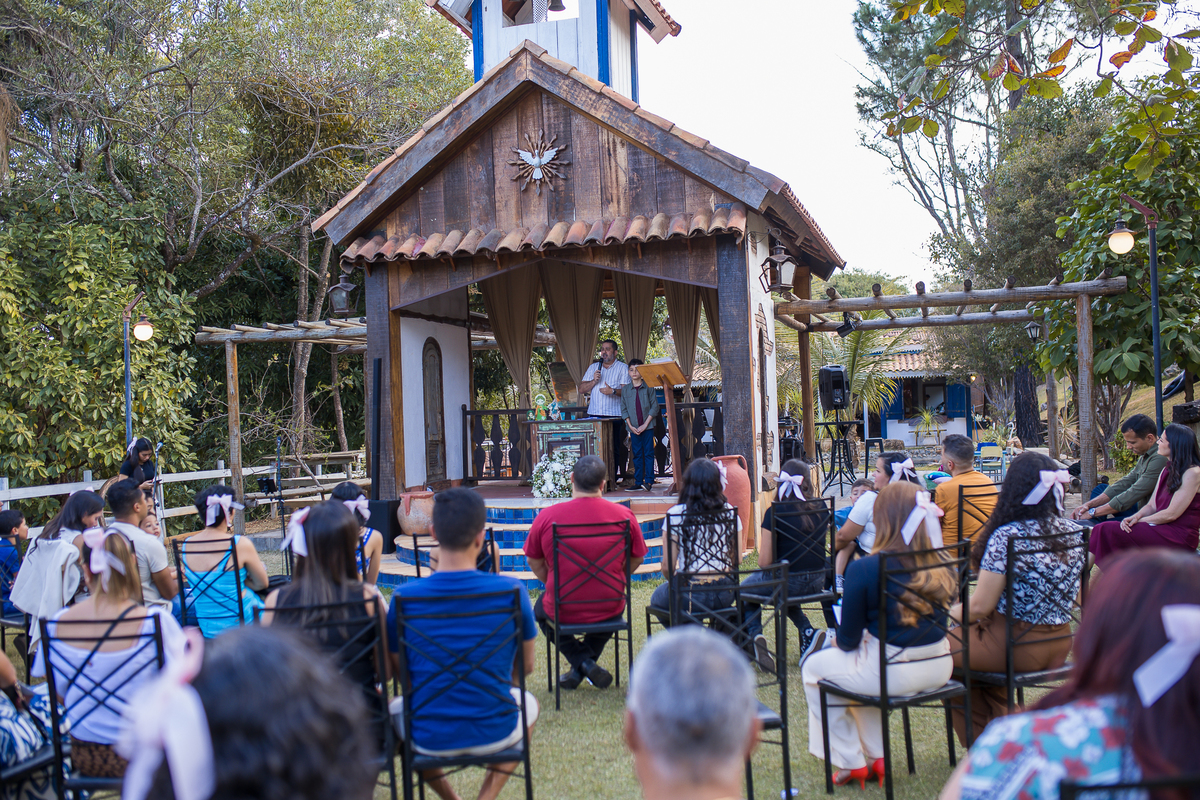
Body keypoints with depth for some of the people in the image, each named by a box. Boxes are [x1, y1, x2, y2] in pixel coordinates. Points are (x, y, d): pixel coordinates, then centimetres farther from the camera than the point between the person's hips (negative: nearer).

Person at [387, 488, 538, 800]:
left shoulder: (404, 597, -14)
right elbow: (526, 665, 0)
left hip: (431, 739, 1)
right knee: (529, 703, 34)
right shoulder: (511, 591, -15)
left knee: (394, 708, 34)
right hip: (495, 733, 0)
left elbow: (395, 669, 1)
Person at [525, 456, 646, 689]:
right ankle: (581, 670, 28)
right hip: (609, 611, 2)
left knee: (541, 608, 34)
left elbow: (534, 561, 2)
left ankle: (582, 661, 14)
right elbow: (637, 559, 4)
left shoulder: (547, 516, -12)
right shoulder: (624, 515, -10)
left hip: (563, 612, -1)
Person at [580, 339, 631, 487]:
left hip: (614, 415, -3)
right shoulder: (593, 367, 18)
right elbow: (581, 389, 14)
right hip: (594, 414, 3)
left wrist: (613, 391, -22)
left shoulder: (622, 368, 7)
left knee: (615, 449, -5)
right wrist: (593, 381, -3)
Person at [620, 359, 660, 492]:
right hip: (634, 428, 2)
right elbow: (623, 409, 7)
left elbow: (654, 407, -2)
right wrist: (630, 426, -4)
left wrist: (645, 424, -9)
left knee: (648, 453, -1)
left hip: (647, 426, -2)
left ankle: (649, 481, 3)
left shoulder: (648, 387, 0)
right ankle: (638, 482, 10)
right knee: (637, 455, 6)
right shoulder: (625, 390, 7)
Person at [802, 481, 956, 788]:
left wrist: (840, 641, 15)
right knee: (864, 661, 34)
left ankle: (850, 763, 24)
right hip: (938, 669, 7)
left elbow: (848, 640, -11)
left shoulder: (863, 570, -19)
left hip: (892, 673, -6)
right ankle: (877, 756, 34)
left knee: (814, 666, 19)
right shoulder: (941, 566, -2)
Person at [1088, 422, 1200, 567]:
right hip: (1163, 530, 8)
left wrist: (1139, 520, -8)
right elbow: (1152, 506, 12)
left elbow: (1171, 514, -16)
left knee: (1109, 530, -25)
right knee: (1105, 529, -15)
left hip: (1180, 537, -8)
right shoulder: (1167, 470, 17)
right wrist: (1136, 517, -9)